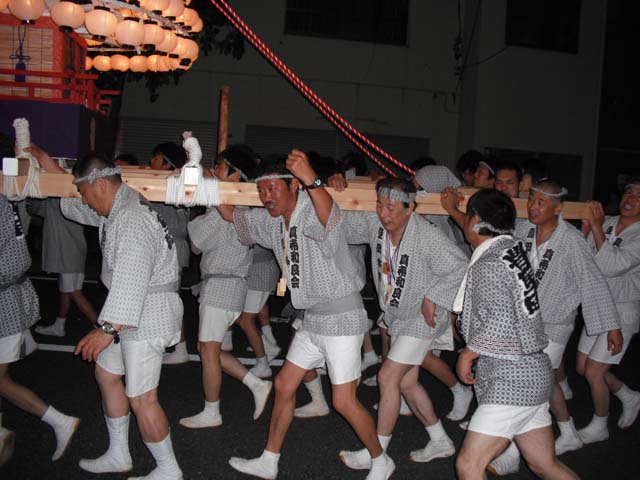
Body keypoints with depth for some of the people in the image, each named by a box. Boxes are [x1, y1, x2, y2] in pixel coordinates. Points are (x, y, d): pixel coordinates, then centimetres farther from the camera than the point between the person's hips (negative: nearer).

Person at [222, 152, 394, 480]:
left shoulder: (314, 212, -21)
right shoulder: (271, 222, 6)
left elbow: (329, 217, -46)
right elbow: (231, 214, 21)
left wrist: (311, 180, -64)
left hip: (341, 317, -9)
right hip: (313, 318, 9)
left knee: (343, 401, -3)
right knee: (284, 385, 14)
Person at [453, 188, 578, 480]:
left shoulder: (488, 265, -16)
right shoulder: (512, 249, 10)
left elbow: (500, 323, -26)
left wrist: (467, 354, -12)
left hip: (512, 380, -9)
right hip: (532, 373, 10)